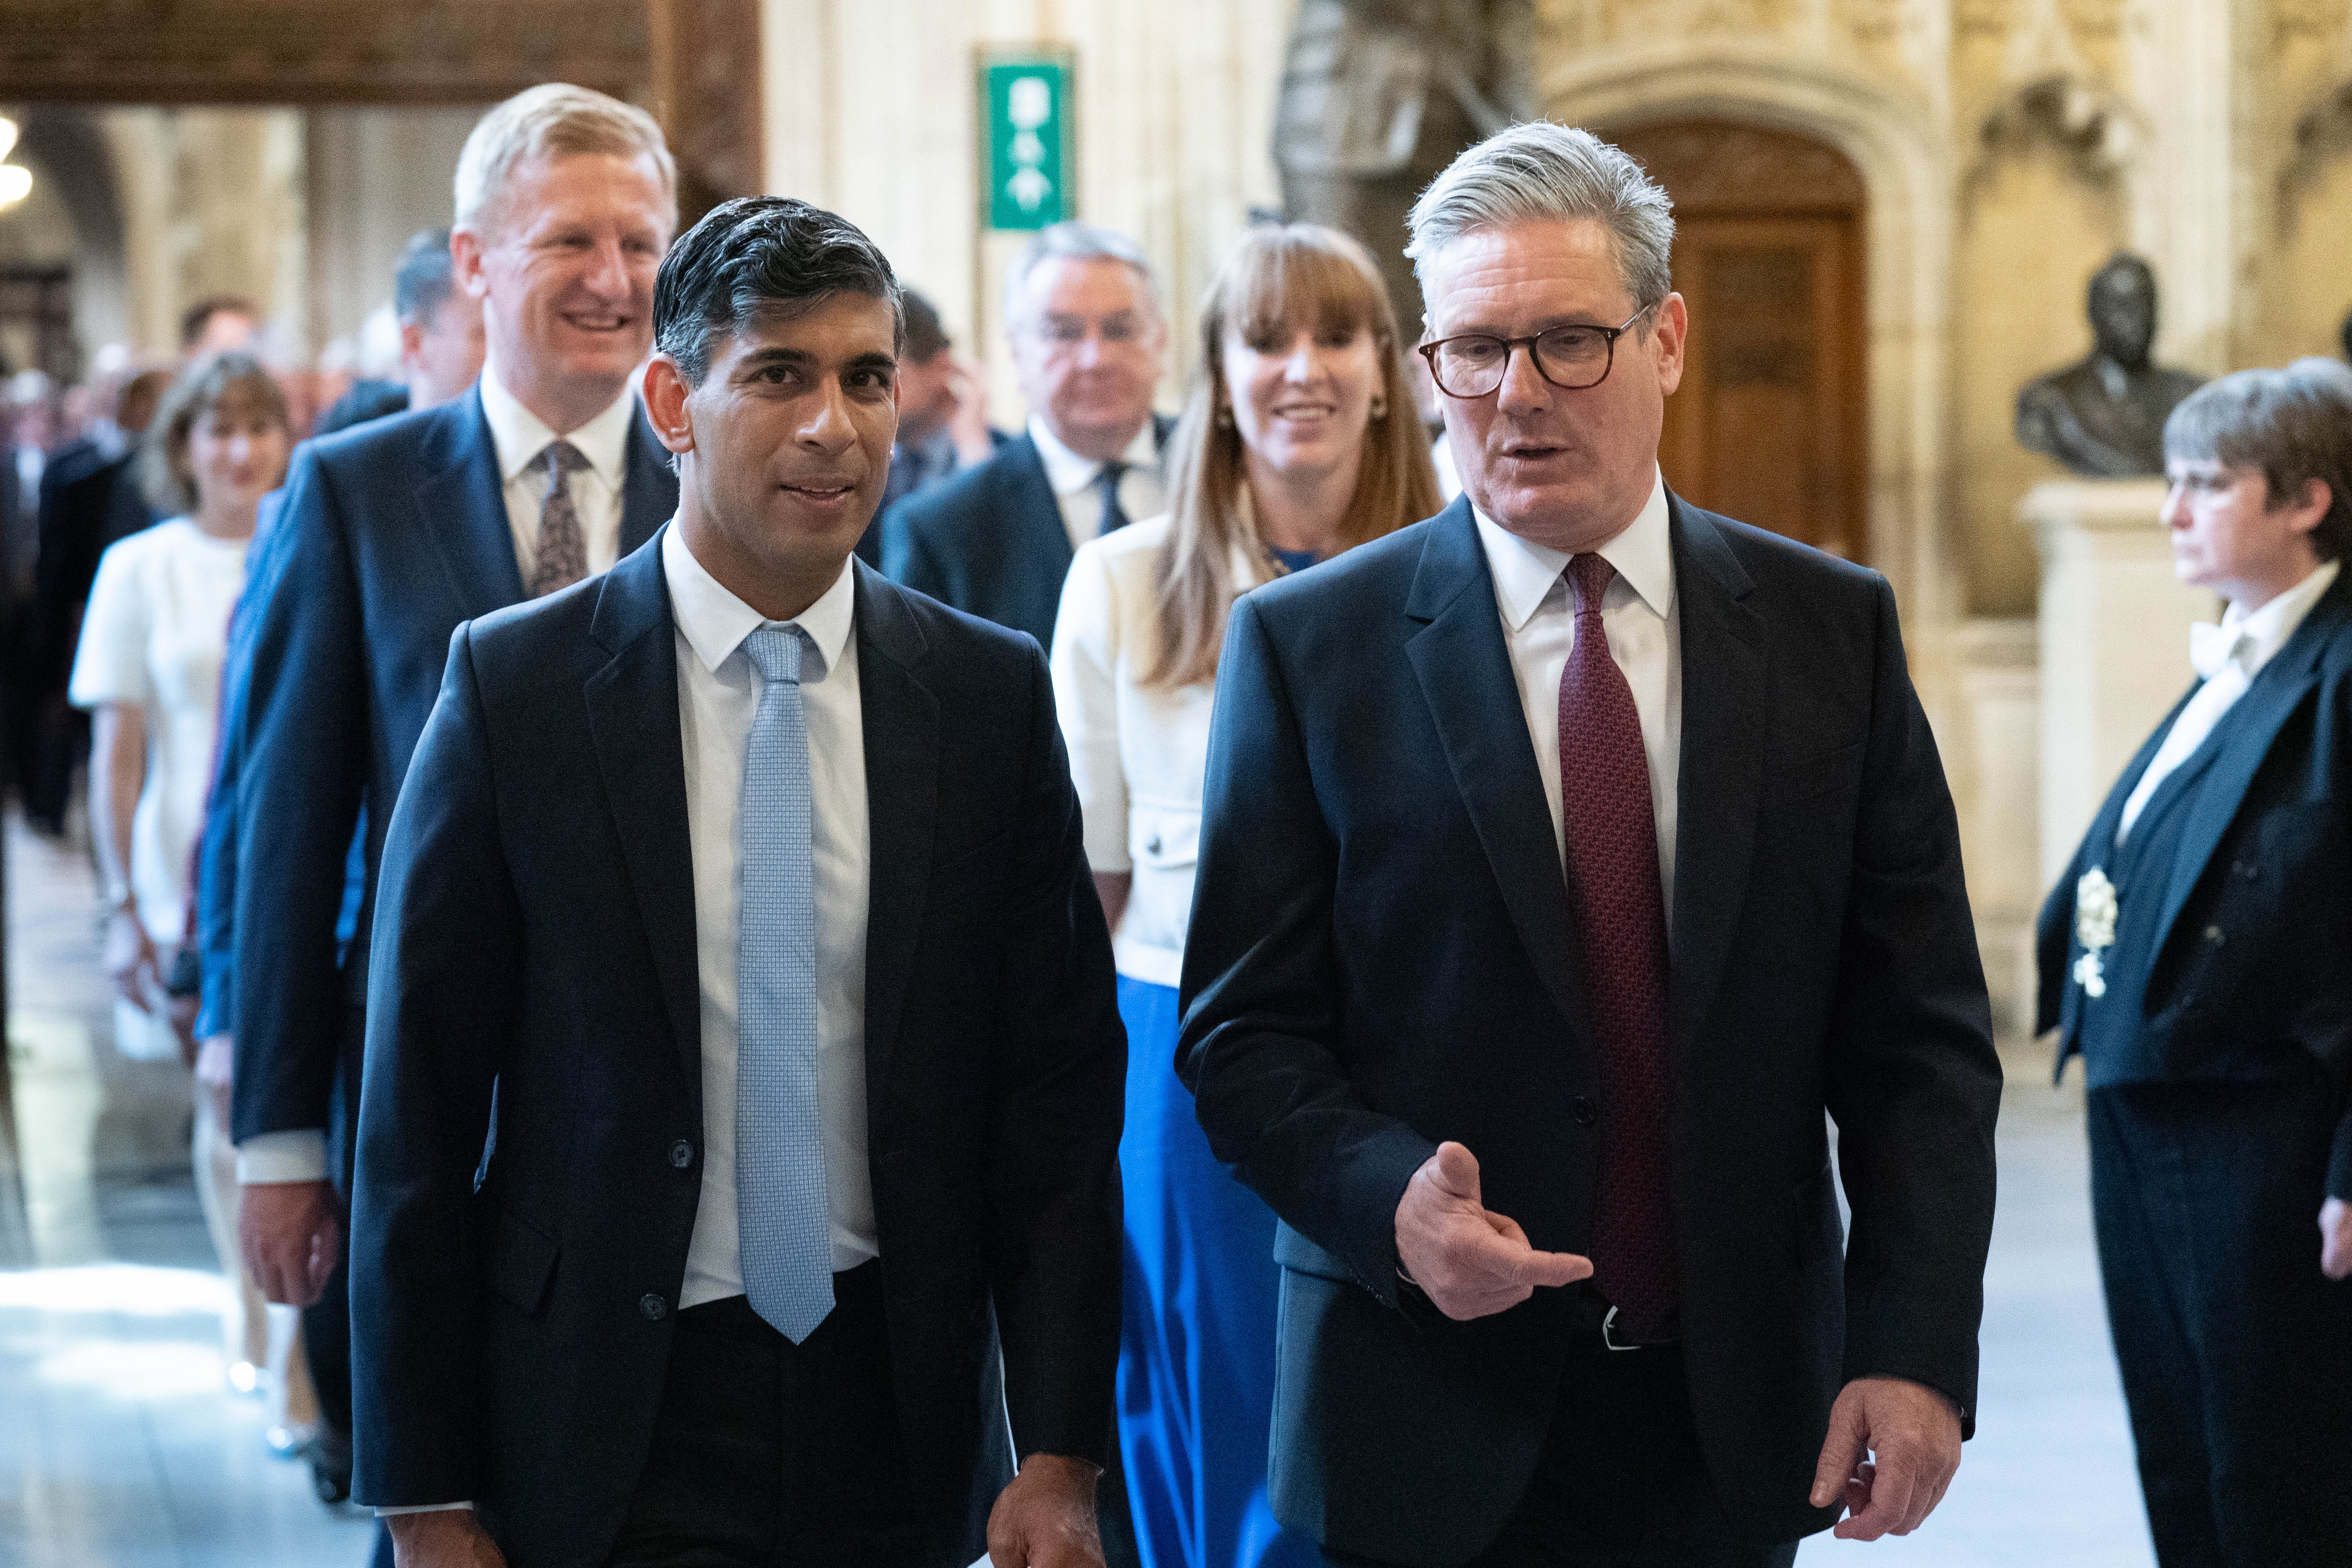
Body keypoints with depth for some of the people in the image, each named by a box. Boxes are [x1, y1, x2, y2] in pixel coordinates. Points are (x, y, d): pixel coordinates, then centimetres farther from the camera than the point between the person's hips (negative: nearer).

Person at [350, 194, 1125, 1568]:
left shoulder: (992, 695, 0)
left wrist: (1061, 1452, -5)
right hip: (610, 1428, -2)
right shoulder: (513, 686, -6)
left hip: (899, 1406, 2)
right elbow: (419, 1118, -4)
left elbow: (1058, 1087, 2)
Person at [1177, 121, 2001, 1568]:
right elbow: (1246, 1030, -2)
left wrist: (1917, 1345, -8)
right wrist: (1390, 1198, -21)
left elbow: (1919, 1030, 2)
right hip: (1430, 1422, -2)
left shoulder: (1834, 631, 2)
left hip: (1738, 1419, 2)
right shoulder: (1309, 646, -2)